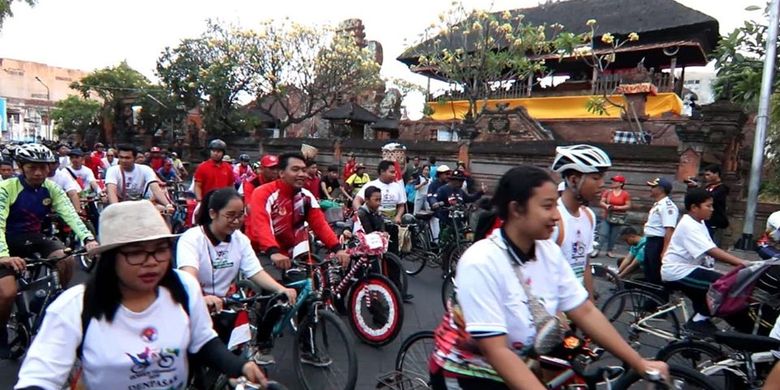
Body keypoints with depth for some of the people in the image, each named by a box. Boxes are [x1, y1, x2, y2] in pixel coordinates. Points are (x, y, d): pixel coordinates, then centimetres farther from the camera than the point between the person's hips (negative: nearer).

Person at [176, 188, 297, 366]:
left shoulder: (241, 239, 1)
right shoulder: (192, 238, -15)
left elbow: (256, 272, -8)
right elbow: (189, 274, -34)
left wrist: (281, 289, -28)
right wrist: (202, 298, -56)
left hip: (224, 304, 5)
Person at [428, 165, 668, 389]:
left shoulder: (550, 253, -8)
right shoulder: (481, 263, -29)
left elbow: (586, 313, -3)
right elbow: (496, 352, -29)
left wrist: (640, 364, -2)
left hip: (514, 370, 6)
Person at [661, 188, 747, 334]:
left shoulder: (699, 223, 11)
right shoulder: (688, 226, -21)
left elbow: (712, 251, 6)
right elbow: (712, 251, -29)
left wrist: (738, 262, -5)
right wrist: (741, 262, -33)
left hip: (687, 269, 11)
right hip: (679, 272, -11)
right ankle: (700, 319, -4)